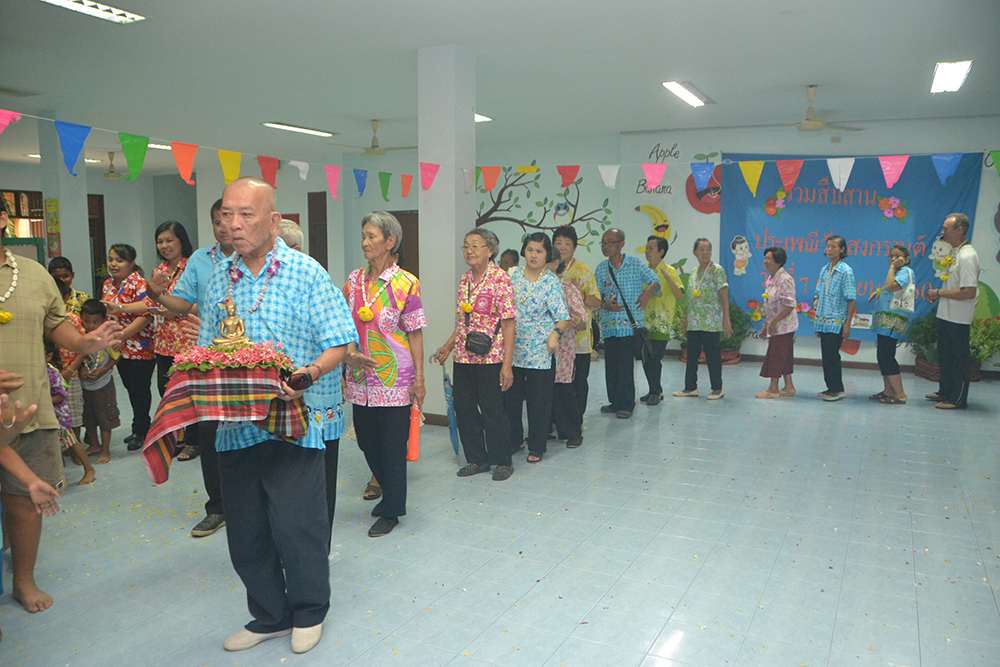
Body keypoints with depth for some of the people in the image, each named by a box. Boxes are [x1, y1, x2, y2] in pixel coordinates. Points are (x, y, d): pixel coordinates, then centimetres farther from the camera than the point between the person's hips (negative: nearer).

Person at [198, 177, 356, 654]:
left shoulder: (306, 273, -4)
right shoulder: (219, 283, 12)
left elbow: (340, 342, -8)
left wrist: (311, 373, -25)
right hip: (235, 426, 6)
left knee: (295, 525, -1)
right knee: (245, 533, 12)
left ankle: (308, 613, 24)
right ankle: (269, 617, 32)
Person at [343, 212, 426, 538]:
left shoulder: (406, 283, -6)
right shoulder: (354, 280, 7)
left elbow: (415, 334, -6)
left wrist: (419, 377, -8)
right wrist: (349, 353, -4)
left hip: (394, 379, -5)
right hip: (360, 377, 5)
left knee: (393, 446, 3)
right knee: (367, 442, 14)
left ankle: (392, 511, 19)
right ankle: (389, 493, 37)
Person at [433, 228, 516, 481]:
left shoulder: (500, 278, -10)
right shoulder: (464, 279, 11)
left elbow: (508, 324, -13)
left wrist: (507, 364, -17)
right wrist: (448, 346, 14)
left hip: (490, 358, -7)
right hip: (463, 357, 7)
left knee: (492, 410, 2)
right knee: (464, 409, 10)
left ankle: (502, 461, 20)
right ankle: (477, 459, 26)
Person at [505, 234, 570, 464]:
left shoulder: (551, 282, -6)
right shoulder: (512, 276, 6)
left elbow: (563, 316, -11)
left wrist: (555, 333, -28)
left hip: (540, 352, -4)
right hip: (512, 349, 4)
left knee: (539, 400, 3)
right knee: (510, 397, 11)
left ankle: (537, 447, 18)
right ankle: (512, 440, 30)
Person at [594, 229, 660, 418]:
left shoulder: (635, 264, 2)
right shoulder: (601, 269, 10)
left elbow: (655, 280, 8)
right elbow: (597, 296, 11)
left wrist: (648, 292, -13)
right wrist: (604, 304, -11)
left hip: (631, 323, -4)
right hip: (609, 324, 4)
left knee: (626, 365, -7)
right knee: (611, 365, 7)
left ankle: (626, 404, 3)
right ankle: (614, 402, 20)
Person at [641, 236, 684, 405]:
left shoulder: (669, 271, -6)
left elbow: (679, 296, -18)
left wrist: (666, 276, -26)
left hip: (661, 323, -6)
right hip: (645, 322, 6)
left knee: (654, 359, -7)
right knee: (646, 359, 8)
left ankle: (657, 392, 8)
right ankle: (654, 391, 22)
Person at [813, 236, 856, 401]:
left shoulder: (846, 272, -9)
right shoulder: (824, 270, 12)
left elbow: (851, 300, -11)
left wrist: (847, 325, -14)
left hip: (836, 322, -7)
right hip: (823, 322, 7)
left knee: (832, 355, -5)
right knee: (826, 355, 9)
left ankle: (837, 389, 6)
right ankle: (831, 388, 18)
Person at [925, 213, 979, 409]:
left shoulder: (967, 256, -20)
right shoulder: (953, 252, 11)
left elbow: (969, 292, -26)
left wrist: (940, 293, -18)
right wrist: (938, 293, 9)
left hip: (959, 319, -10)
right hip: (946, 315, 10)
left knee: (960, 358, 0)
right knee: (944, 356, 19)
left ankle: (958, 399, 9)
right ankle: (945, 392, 33)